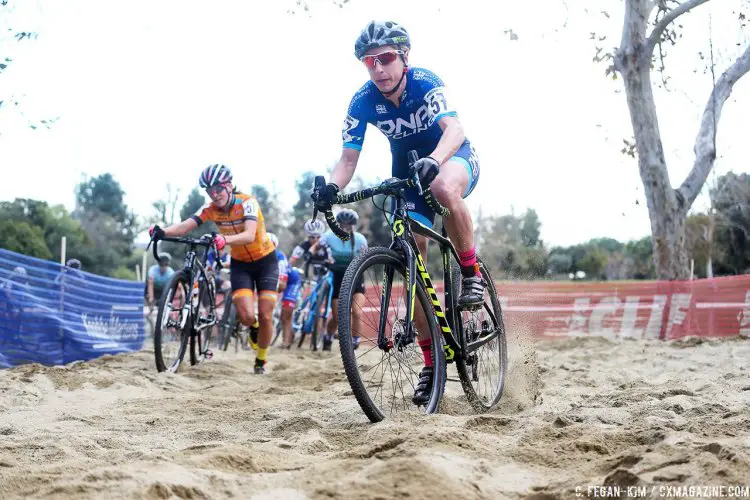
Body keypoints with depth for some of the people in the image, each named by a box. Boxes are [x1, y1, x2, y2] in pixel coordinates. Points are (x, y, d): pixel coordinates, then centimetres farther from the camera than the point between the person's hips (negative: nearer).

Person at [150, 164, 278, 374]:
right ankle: (253, 328, 21)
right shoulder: (210, 209, -13)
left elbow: (249, 236, -41)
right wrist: (163, 231, -49)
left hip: (265, 260, -3)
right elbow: (186, 225, -29)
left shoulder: (247, 203, -24)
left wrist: (225, 239, -60)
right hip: (240, 263, 3)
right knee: (246, 316, -15)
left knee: (265, 317, -8)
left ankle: (261, 360, 16)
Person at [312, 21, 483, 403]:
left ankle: (471, 273, -19)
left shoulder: (425, 83, -26)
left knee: (444, 187, -42)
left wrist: (432, 161, -61)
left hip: (454, 157, -4)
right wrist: (331, 188, -39)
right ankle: (431, 361, 1)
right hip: (408, 173, 4)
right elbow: (348, 158, -18)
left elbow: (454, 130, -41)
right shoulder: (363, 101, -17)